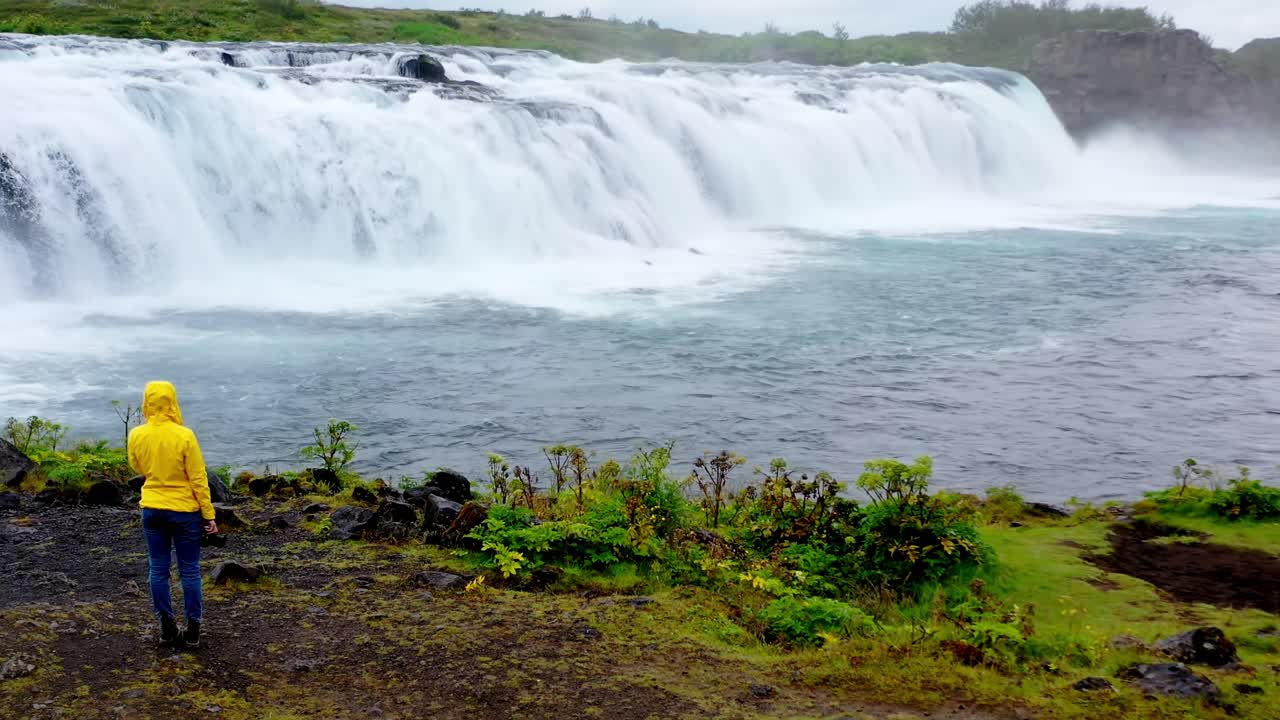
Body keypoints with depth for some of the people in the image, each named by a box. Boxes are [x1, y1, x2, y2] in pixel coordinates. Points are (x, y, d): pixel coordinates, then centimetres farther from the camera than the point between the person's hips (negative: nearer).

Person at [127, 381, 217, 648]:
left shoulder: (136, 436, -7)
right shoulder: (184, 436, -17)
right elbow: (198, 479, -12)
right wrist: (209, 514, -5)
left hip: (152, 510, 3)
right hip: (184, 511, -3)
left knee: (159, 569, 11)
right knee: (189, 571, 7)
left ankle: (167, 628, 15)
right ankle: (193, 630, 10)